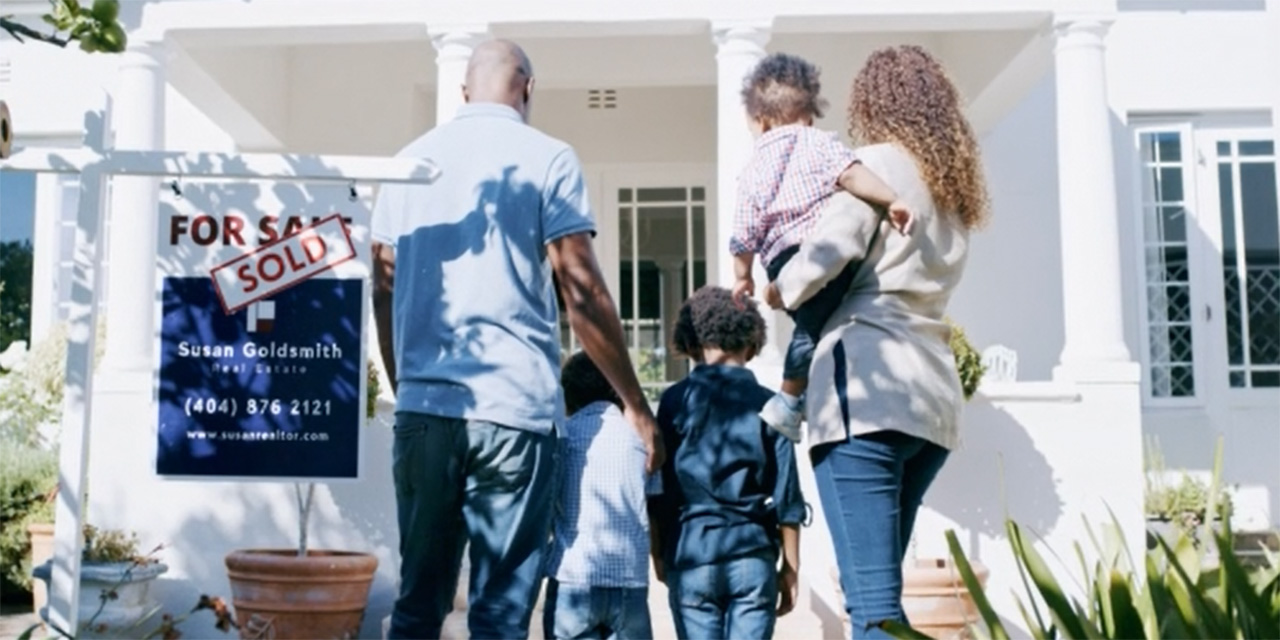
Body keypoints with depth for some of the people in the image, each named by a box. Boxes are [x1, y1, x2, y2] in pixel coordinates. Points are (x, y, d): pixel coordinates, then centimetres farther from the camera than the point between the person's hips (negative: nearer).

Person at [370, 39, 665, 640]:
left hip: (423, 408, 4)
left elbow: (384, 290, 14)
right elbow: (582, 292, -5)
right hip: (514, 408, -4)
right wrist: (635, 406, 1)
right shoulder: (547, 158, 0)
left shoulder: (410, 160, 13)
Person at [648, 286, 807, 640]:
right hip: (753, 552, 0)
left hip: (692, 549, 0)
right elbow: (787, 496, 2)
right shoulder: (768, 404, 3)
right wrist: (790, 566, 10)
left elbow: (659, 491, 2)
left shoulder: (676, 400, 1)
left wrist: (658, 553, 13)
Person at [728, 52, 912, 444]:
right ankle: (788, 401, 4)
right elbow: (850, 173, -9)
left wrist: (743, 276, 30)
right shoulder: (820, 143, 12)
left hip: (783, 262, 4)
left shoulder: (753, 171, 19)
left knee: (810, 323, 18)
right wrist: (892, 200, -15)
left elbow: (745, 234, 17)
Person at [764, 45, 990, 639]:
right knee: (880, 590, 16)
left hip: (869, 388, -8)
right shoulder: (954, 182, 23)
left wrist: (781, 291, 4)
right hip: (932, 396, 8)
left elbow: (829, 250, -14)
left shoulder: (881, 162, 0)